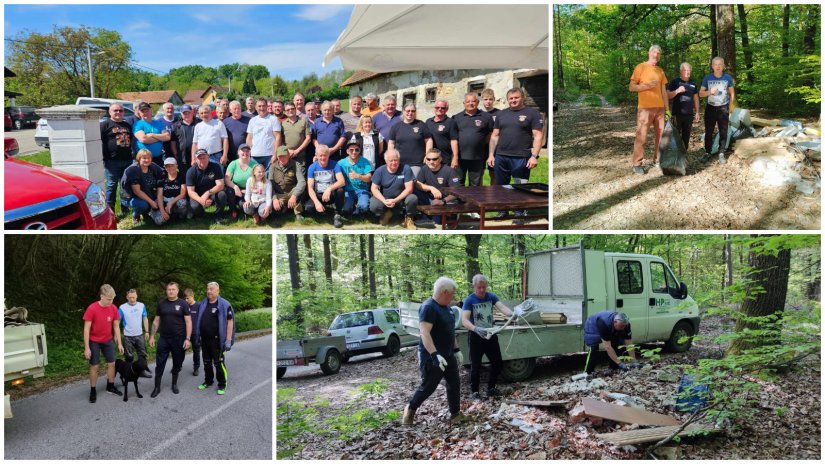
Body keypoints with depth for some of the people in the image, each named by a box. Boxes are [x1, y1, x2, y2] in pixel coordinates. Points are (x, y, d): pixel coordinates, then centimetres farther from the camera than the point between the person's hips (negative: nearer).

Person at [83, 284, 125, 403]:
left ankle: (110, 386, 24)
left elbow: (116, 326, 1)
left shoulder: (114, 308, -9)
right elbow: (86, 329, -18)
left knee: (111, 363, 8)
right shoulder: (92, 308, -22)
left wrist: (119, 343, 1)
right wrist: (87, 348, -18)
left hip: (108, 341, 4)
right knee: (94, 366, 2)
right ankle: (93, 391, 14)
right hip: (94, 342, -4)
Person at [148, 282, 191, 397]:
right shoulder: (161, 304, 4)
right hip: (163, 339, 2)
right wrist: (152, 336, 6)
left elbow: (188, 322, -7)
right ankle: (157, 387, 12)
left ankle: (174, 384, 25)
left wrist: (187, 338, -13)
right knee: (159, 363, 2)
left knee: (177, 363, 9)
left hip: (179, 339, -2)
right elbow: (156, 321, 10)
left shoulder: (183, 304, -5)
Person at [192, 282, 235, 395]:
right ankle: (208, 381, 31)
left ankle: (222, 385, 11)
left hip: (217, 340, -6)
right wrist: (197, 336, 14)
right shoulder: (202, 304, 10)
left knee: (219, 363, 0)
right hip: (204, 339, 6)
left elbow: (230, 322, -11)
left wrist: (228, 340, -16)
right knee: (207, 362, 16)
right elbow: (199, 321, 18)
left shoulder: (224, 305, -9)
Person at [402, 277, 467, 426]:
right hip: (431, 357, -9)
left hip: (448, 355, 9)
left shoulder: (447, 307, 10)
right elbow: (424, 333, -29)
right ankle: (410, 409, 21)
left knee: (454, 383, 9)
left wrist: (456, 350, 19)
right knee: (428, 386, 2)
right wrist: (435, 354, -36)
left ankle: (455, 414, 20)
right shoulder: (428, 307, -20)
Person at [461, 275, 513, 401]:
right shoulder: (469, 300, -14)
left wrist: (512, 314, -41)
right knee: (476, 366, 1)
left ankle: (491, 388, 29)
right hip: (476, 337, -5)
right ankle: (474, 392, 18)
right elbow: (464, 320, -24)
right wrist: (476, 329, -44)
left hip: (490, 335, 5)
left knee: (498, 362, 11)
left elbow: (502, 307, -19)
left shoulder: (491, 297, -2)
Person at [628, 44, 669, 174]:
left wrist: (667, 108, 13)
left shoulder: (660, 71, 15)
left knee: (660, 135, 6)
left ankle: (657, 160, 15)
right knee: (641, 136, -7)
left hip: (660, 108, 6)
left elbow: (664, 91, 17)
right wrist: (647, 85, -19)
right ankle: (637, 163, -2)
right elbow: (631, 87, -5)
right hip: (645, 108, -6)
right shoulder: (641, 67, -1)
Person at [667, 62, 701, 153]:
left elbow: (696, 98, 16)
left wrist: (697, 112, 12)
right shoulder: (675, 82, -1)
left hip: (689, 114, 4)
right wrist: (677, 90, -21)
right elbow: (668, 95, -6)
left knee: (686, 135, 8)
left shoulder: (693, 84, 13)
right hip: (677, 114, -4)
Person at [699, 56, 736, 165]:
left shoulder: (728, 78, -3)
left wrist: (730, 108, 1)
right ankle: (707, 153, 15)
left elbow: (732, 94, 5)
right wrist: (710, 92, -21)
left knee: (723, 132, 3)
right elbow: (701, 93, -1)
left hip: (723, 108, 0)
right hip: (710, 108, 0)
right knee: (708, 132, 4)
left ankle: (721, 154, 9)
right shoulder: (707, 78, -4)